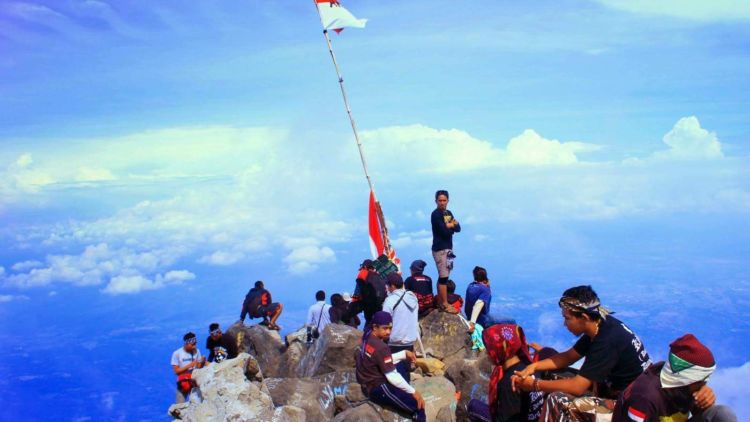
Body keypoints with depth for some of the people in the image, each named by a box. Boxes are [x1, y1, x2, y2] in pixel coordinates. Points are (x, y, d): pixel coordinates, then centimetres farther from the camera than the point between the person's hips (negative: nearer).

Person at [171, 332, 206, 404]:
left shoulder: (197, 351, -3)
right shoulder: (177, 353, -10)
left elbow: (199, 367, 1)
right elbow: (176, 371, -11)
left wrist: (202, 362, -20)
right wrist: (189, 365, -21)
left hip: (195, 381, 2)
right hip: (183, 382, -2)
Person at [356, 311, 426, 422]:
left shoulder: (368, 337, 3)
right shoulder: (381, 347, -25)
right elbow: (392, 377, -22)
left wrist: (405, 353, 7)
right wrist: (413, 392, -13)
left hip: (368, 384, 10)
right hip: (377, 389, -10)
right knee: (418, 405, -12)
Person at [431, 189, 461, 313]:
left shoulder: (448, 213, 14)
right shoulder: (435, 214, -12)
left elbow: (458, 228, 6)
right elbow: (444, 231, -20)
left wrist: (449, 225, -13)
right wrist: (452, 225, -2)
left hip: (448, 248, 9)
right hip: (440, 249, -8)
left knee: (442, 276, 12)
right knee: (444, 277, -8)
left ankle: (440, 302, 19)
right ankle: (445, 305, -4)